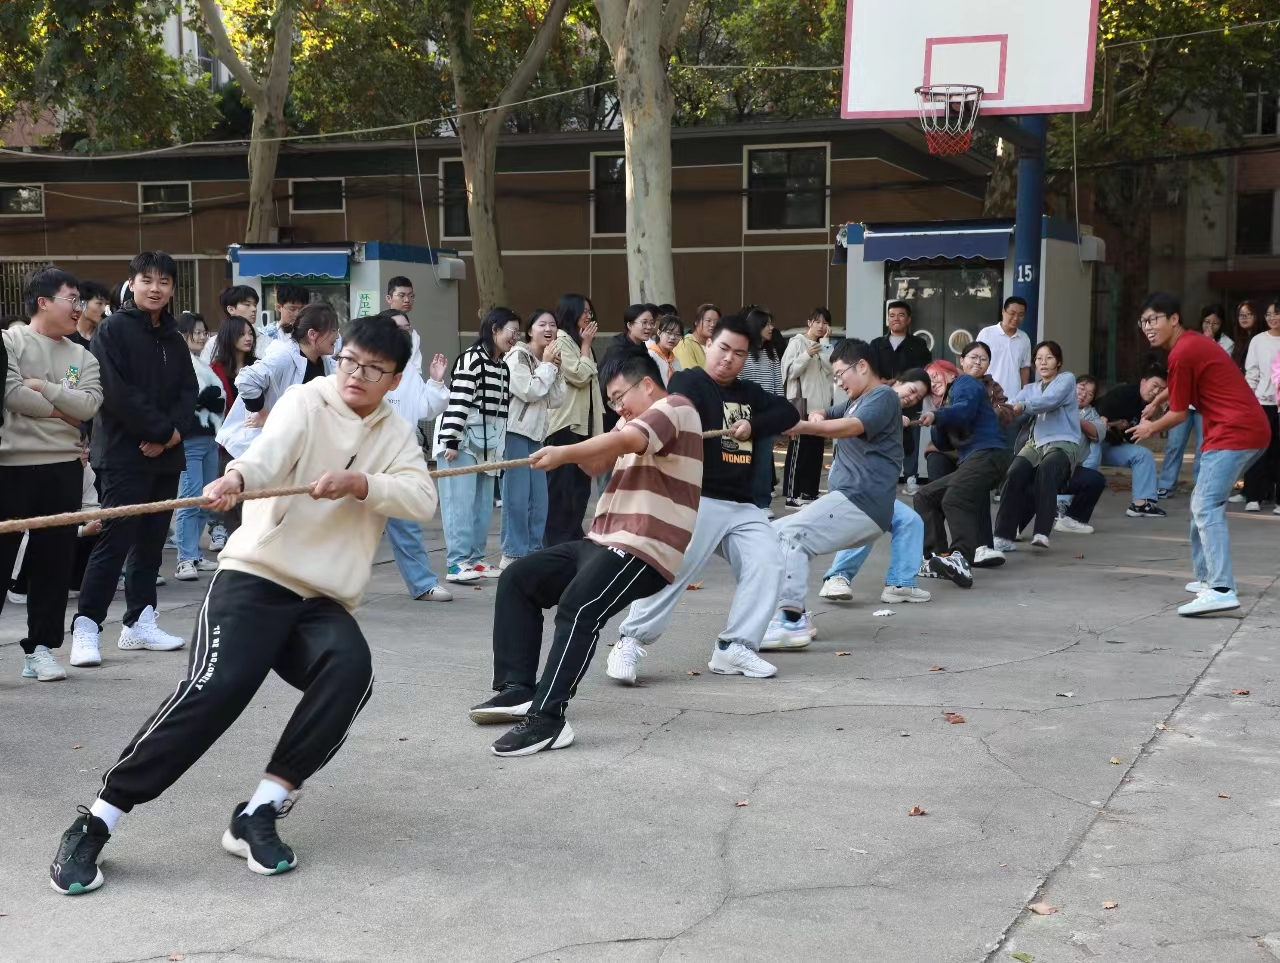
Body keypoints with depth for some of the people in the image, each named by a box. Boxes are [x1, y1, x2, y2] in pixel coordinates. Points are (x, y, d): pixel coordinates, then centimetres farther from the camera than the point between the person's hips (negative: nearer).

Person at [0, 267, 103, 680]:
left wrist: (44, 388, -11)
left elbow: (89, 404, -3)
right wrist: (61, 411, -8)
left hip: (64, 467, 5)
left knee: (54, 561, 7)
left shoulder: (82, 357, 12)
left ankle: (41, 648, 15)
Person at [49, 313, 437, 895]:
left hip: (325, 600, 4)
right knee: (215, 687, -25)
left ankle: (257, 815, -18)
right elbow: (270, 450, -22)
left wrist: (359, 483, -21)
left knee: (350, 670, -27)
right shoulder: (307, 402, 1)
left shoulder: (396, 434, 14)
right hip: (256, 576, -4)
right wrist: (236, 478, -45)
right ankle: (93, 826, -13)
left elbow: (421, 499, -5)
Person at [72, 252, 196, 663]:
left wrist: (174, 433, -8)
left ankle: (140, 621, 16)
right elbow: (117, 392, -15)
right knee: (116, 540, -10)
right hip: (124, 454, -7)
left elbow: (189, 391, 10)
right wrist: (161, 429, -14)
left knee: (152, 540, 9)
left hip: (166, 455, 7)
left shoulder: (173, 338, 15)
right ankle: (86, 625, -6)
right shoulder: (113, 329, -6)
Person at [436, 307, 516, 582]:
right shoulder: (471, 359, -11)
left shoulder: (503, 367, 16)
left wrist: (499, 446, 19)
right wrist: (452, 441, -21)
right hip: (463, 441, -8)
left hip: (488, 444, 8)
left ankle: (475, 559, 13)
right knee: (461, 502, -10)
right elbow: (458, 402, -17)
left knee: (483, 504, 7)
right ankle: (457, 563, -10)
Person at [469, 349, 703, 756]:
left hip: (645, 549, -11)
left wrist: (564, 453, -19)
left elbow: (628, 441, -25)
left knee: (577, 609, -31)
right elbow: (597, 463, 13)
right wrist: (578, 455, -9)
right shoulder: (635, 420, 25)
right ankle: (518, 689, 5)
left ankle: (547, 718, -35)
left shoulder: (675, 407, -5)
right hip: (603, 541, 11)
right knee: (517, 579, 8)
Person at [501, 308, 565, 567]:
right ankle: (513, 553, -7)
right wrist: (547, 365, -7)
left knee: (539, 497, 6)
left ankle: (532, 551, 12)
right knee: (517, 495, -10)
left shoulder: (547, 361, 18)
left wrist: (555, 368, 1)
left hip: (536, 433, 8)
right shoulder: (517, 356, -6)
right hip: (515, 431, -8)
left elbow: (556, 401, 10)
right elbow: (529, 391, -17)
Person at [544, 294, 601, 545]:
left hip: (583, 422, 10)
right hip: (565, 423, -10)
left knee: (580, 484, 9)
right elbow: (579, 375, -16)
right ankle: (557, 539, -6)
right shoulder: (561, 340, -8)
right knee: (562, 486, -8)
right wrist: (586, 345, -5)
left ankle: (573, 537, 14)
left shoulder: (576, 342, 22)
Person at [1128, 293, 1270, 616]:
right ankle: (1207, 577, 25)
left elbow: (1179, 413, -4)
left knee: (1207, 508, -18)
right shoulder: (1194, 343, 18)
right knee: (1205, 504, 19)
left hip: (1234, 433, -10)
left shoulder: (1182, 353, -11)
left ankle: (1222, 590, -29)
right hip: (1252, 430, 10)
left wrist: (1150, 429, 13)